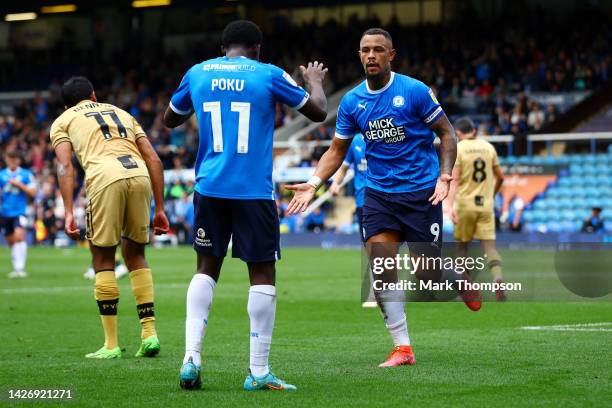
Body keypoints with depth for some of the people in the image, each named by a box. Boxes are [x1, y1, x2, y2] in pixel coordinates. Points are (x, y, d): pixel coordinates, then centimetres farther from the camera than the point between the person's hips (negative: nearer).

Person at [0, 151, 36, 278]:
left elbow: (33, 192, -2)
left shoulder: (26, 174, 1)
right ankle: (16, 267, 17)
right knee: (10, 241, 7)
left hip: (20, 212, -3)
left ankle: (20, 267, -22)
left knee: (19, 236, -20)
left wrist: (19, 184, -11)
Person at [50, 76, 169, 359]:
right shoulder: (122, 113, 34)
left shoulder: (63, 121, 24)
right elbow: (154, 160, 24)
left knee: (103, 259, 8)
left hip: (106, 177, -3)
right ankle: (149, 332, 11)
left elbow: (65, 166, 5)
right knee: (135, 253, 19)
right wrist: (159, 209, 23)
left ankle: (111, 344, 6)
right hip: (139, 175, 3)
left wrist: (69, 214, -1)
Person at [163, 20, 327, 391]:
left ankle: (192, 357, 2)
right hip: (254, 191, -3)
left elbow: (170, 120, 24)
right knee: (262, 274, 3)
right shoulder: (268, 75, -1)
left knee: (207, 268, 14)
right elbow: (319, 111, 8)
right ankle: (258, 372, 1)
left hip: (210, 189, 3)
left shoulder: (198, 74, 8)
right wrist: (316, 81, 28)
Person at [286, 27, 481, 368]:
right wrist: (314, 183, -4)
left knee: (428, 276, -3)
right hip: (379, 193, 3)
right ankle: (403, 347, -3)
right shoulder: (351, 102, 3)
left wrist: (445, 174, -16)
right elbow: (337, 150, 11)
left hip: (421, 192, -3)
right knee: (381, 266, -12)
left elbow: (446, 132, -2)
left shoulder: (415, 91, -8)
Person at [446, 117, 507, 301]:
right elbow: (500, 177, 13)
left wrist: (450, 206, -19)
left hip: (465, 205, -2)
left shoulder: (457, 149, -4)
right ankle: (498, 276, -28)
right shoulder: (488, 147, 7)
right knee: (489, 245, -2)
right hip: (486, 204, 2)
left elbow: (454, 180, -14)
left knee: (462, 245, 13)